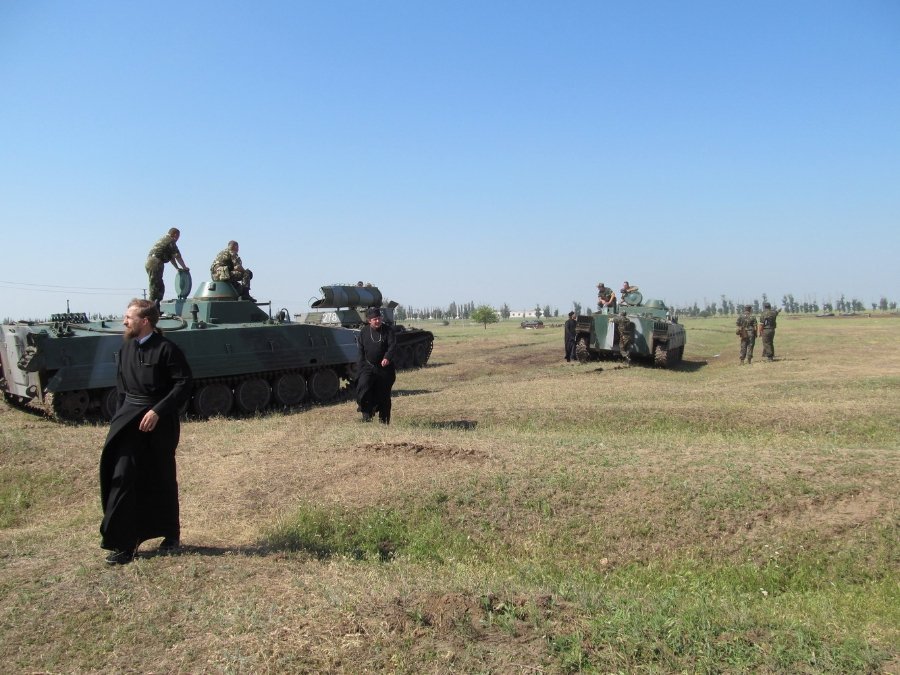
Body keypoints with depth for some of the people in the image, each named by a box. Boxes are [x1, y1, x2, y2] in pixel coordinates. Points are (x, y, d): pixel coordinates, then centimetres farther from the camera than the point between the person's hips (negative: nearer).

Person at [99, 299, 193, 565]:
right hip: (129, 418, 5)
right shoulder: (126, 349, 9)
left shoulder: (166, 349, -11)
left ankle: (171, 536, 27)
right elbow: (122, 387, 18)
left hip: (160, 421, -5)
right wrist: (121, 414, 10)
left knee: (163, 480, 8)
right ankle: (123, 544, 1)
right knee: (122, 477, -6)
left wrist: (157, 411, -20)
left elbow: (184, 384, -15)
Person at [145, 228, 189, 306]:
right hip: (155, 264, -10)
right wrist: (184, 267, 7)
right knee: (155, 288, -10)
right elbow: (177, 256, -4)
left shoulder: (164, 239, 24)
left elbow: (171, 257, 28)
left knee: (160, 287, 14)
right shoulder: (170, 241, -6)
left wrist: (177, 268, 29)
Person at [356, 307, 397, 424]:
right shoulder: (363, 332, 3)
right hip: (368, 367, 1)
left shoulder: (388, 330, -3)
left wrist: (387, 357, -33)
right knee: (363, 385, -24)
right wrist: (362, 368, 0)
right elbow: (360, 350, 7)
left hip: (385, 367, -1)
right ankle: (367, 412, -13)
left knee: (384, 394, 5)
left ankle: (384, 419, 20)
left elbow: (393, 345, -14)